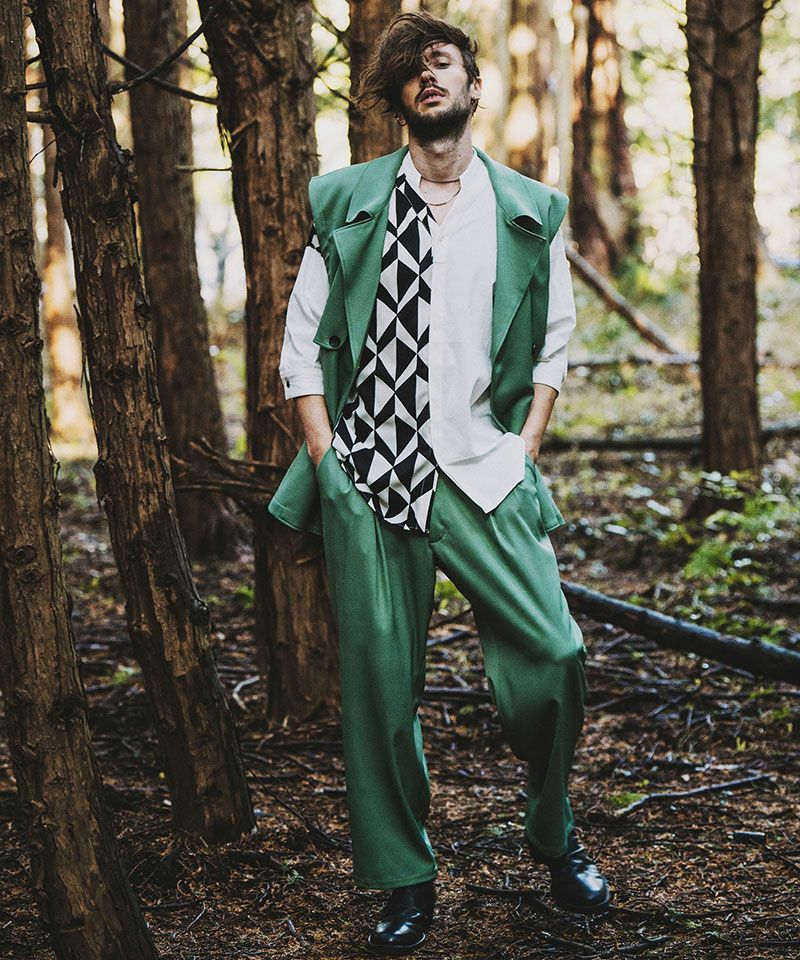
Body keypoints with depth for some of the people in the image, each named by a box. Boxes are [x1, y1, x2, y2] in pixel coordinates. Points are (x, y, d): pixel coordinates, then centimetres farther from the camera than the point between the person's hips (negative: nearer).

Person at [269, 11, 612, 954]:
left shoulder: (530, 213, 10)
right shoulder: (344, 204, 9)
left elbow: (553, 349, 14)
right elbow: (302, 345, 10)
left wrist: (522, 450, 2)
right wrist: (327, 459, 0)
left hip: (481, 470, 0)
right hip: (367, 475, 0)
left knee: (551, 655, -10)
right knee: (378, 685, 1)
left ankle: (554, 836, 19)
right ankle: (404, 883, 18)